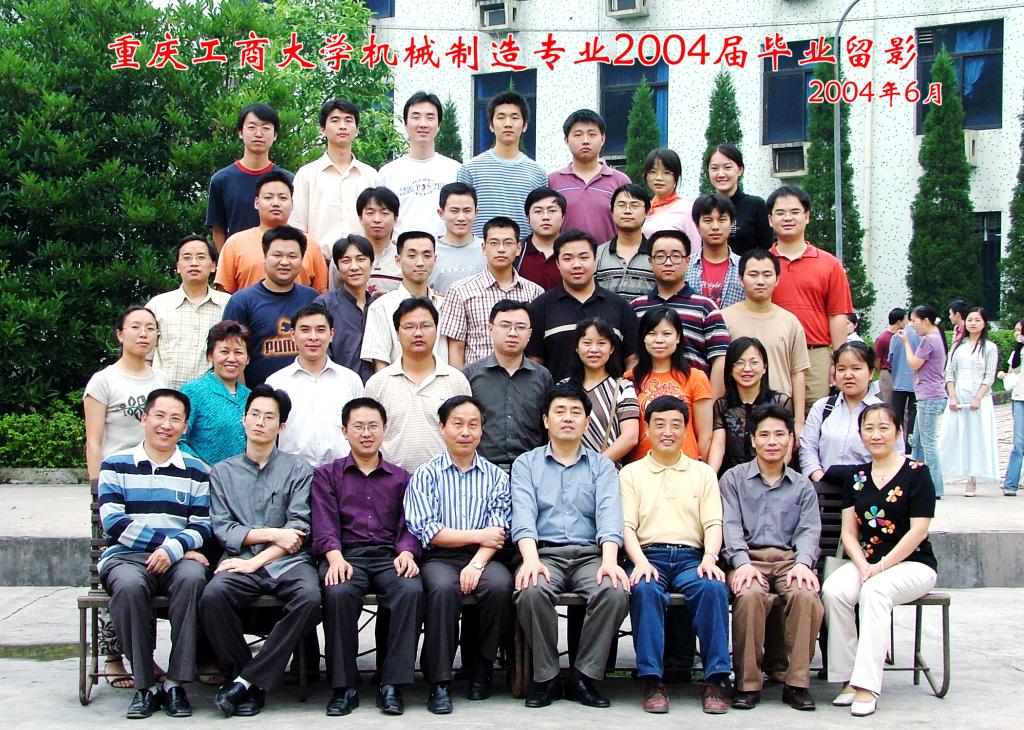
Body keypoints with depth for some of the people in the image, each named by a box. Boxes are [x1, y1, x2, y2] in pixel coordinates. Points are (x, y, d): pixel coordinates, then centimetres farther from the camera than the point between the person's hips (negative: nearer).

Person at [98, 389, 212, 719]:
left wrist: (173, 549, -15)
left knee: (192, 577, -34)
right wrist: (166, 541, -10)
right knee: (129, 585, -36)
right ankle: (145, 685, -22)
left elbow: (203, 527, 6)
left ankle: (176, 683, -27)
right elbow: (113, 522, -2)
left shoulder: (195, 471, 16)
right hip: (126, 556, -1)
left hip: (178, 559, 1)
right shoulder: (116, 466, 12)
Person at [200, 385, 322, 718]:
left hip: (287, 563, -1)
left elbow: (299, 530, -1)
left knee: (309, 598, -33)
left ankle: (247, 680, -22)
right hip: (241, 559, 1)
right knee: (213, 595, -32)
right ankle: (239, 672, -11)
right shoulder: (222, 472, 17)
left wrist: (256, 561, -11)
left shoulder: (297, 469, 11)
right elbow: (222, 528, 5)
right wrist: (271, 534, -8)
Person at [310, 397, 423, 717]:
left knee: (412, 590, -32)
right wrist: (335, 557, -16)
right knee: (338, 593, -35)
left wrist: (406, 553, -11)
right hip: (345, 555, -1)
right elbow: (324, 522, 3)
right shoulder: (327, 475, 18)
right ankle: (344, 686, -22)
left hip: (390, 556, 1)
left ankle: (392, 684, -23)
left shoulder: (400, 477, 23)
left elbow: (408, 524, 11)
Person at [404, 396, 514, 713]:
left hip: (482, 556, 2)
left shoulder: (495, 476, 12)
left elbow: (498, 530, 0)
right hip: (439, 557, -1)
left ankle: (481, 668, -8)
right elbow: (425, 530, -4)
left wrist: (477, 563, -18)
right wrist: (478, 535, -6)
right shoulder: (425, 475, 7)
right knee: (443, 588, -34)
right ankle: (439, 681, -24)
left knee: (500, 585, -30)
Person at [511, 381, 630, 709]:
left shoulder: (602, 466, 16)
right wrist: (531, 559, -23)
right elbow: (523, 514, -3)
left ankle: (584, 677, -13)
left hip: (590, 553, 1)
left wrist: (610, 561, -21)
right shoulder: (526, 464, 14)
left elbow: (609, 515, -2)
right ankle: (545, 678, -14)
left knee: (616, 592, -31)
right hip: (544, 552, -1)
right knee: (531, 591, -34)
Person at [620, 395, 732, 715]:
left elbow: (713, 523, 10)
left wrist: (710, 557, -11)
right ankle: (652, 680, -31)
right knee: (645, 590, -35)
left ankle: (716, 679, -26)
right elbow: (626, 525, 5)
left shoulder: (703, 473, 21)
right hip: (648, 555, -1)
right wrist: (640, 561, -14)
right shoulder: (631, 473, 16)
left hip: (691, 556, 1)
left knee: (714, 588, -32)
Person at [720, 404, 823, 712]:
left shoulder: (802, 486, 21)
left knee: (806, 594, -33)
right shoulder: (733, 479, 16)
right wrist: (742, 562, -16)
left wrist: (802, 563, -13)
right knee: (750, 594, -36)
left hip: (789, 557, 1)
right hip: (748, 556, -1)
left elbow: (809, 530, 8)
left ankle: (798, 682, -21)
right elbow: (731, 525, 2)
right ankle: (748, 682, -23)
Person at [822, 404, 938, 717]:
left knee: (875, 591, -34)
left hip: (913, 564, -4)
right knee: (833, 590, -27)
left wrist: (880, 567, -17)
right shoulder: (856, 478, 11)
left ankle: (867, 685, -34)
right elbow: (849, 533, 6)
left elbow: (918, 531, -10)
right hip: (866, 561, 4)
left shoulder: (916, 473, -4)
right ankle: (847, 679, -21)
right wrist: (863, 566, -13)